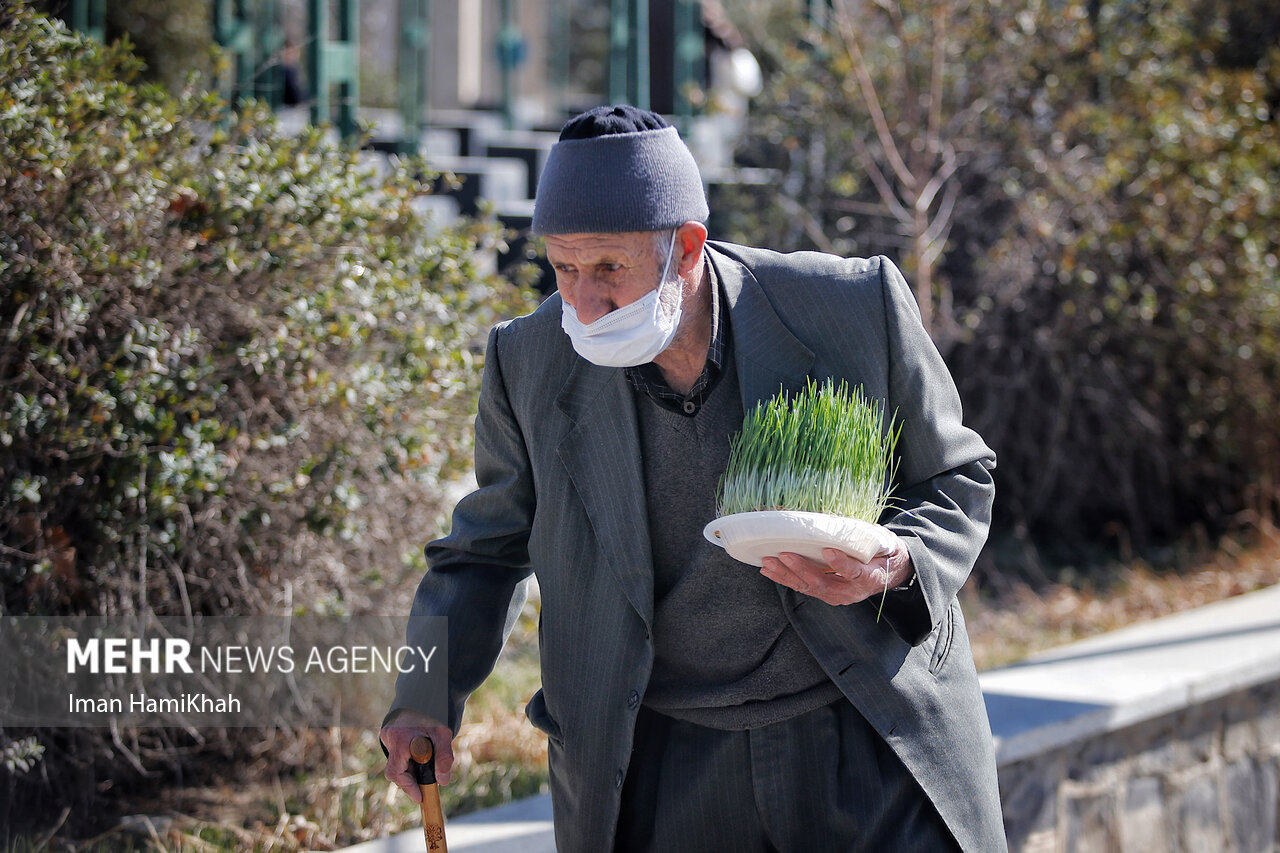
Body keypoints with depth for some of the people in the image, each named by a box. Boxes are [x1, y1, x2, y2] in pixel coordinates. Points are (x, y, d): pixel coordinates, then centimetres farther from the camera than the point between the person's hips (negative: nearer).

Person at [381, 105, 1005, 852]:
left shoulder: (854, 308, -13)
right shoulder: (530, 363, -6)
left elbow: (956, 480, 2)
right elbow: (491, 545, 12)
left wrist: (899, 566, -19)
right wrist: (426, 700, -1)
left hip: (871, 741, -1)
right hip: (662, 763, 1)